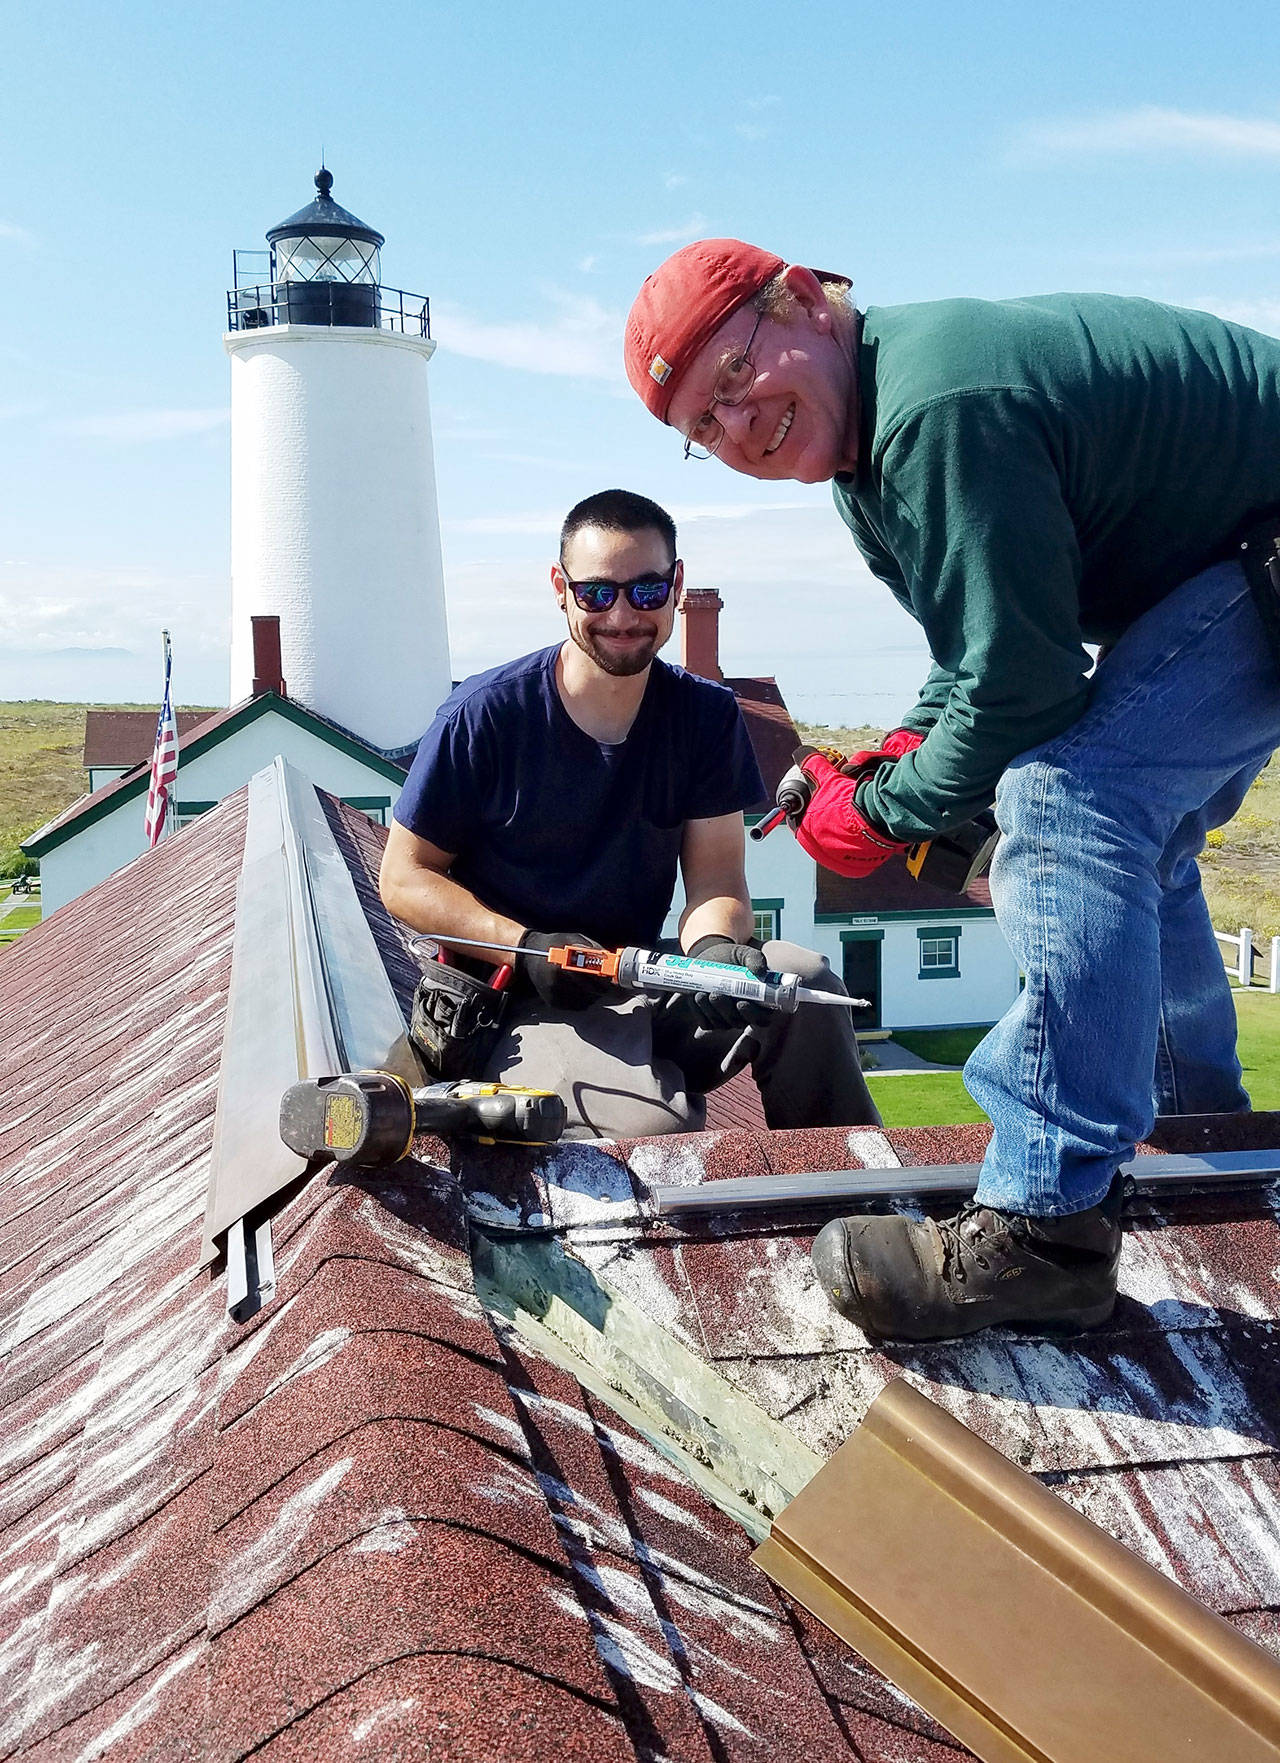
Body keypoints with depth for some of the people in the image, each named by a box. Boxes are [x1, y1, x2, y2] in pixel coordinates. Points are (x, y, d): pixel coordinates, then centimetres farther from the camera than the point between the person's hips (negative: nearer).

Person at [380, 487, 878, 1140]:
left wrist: (713, 944, -26)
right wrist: (525, 948, -20)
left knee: (802, 984, -22)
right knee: (654, 1123, -32)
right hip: (510, 1004, -4)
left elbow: (716, 880, -1)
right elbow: (405, 876, -4)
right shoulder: (481, 718, -10)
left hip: (639, 984, 4)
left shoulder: (706, 716, 2)